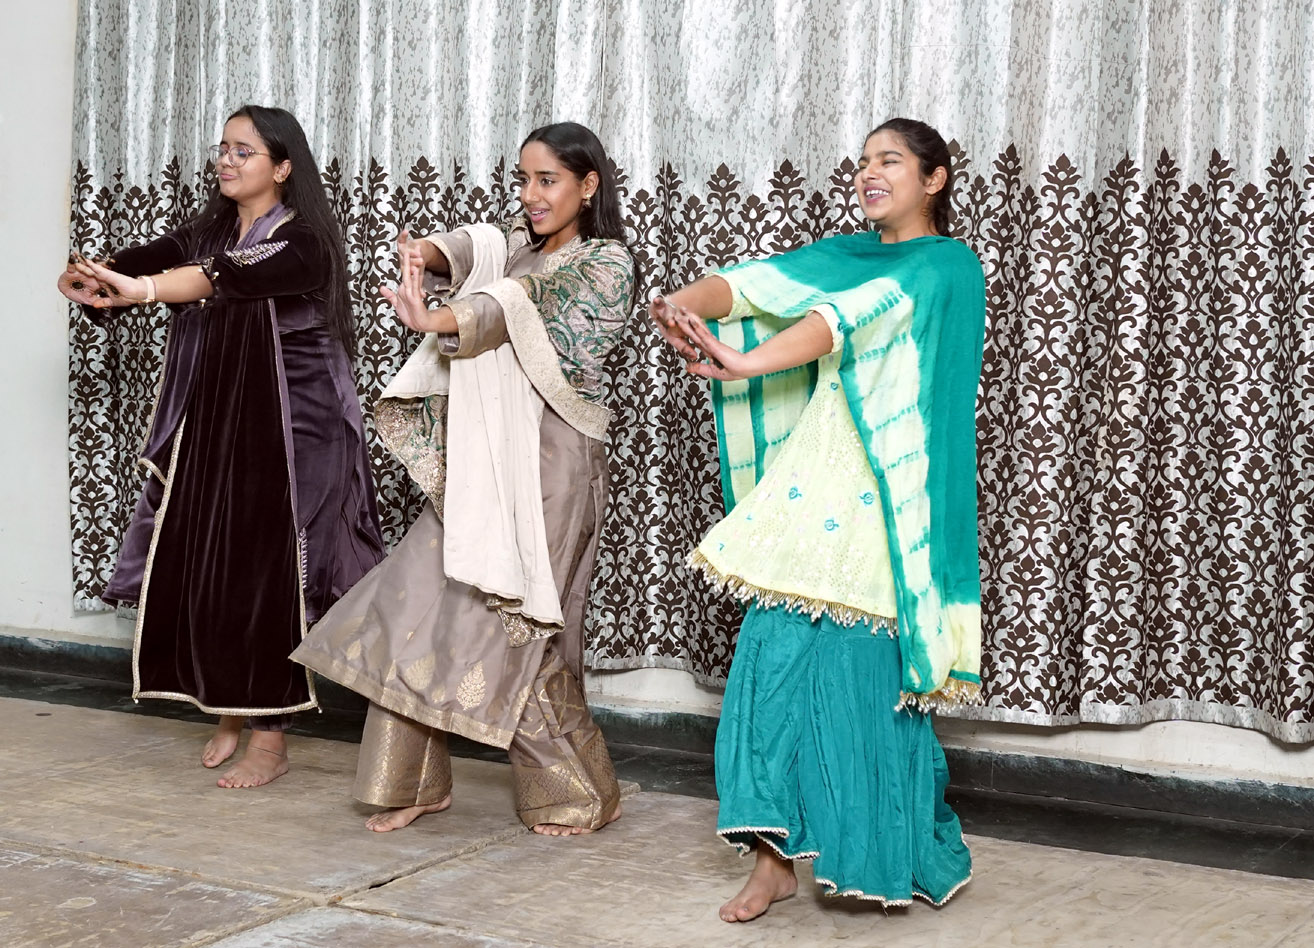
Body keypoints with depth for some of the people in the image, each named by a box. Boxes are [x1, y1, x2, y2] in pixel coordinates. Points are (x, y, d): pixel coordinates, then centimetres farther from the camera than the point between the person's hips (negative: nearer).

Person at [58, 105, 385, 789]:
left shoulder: (303, 242, -9)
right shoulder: (205, 234, 12)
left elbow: (239, 277, -29)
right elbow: (138, 262, -5)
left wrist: (145, 289, -43)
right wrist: (90, 277, -28)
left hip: (283, 432, -6)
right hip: (206, 432, 6)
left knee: (265, 576, -5)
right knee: (200, 571, 5)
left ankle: (269, 737, 5)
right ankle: (229, 713, 22)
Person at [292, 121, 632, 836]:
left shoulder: (605, 264, -6)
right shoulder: (516, 247, 17)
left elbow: (521, 303, -24)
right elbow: (468, 248, -4)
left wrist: (432, 319, -40)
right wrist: (424, 255, -28)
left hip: (549, 465, -7)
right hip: (481, 459, 7)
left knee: (515, 626, -4)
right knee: (414, 601, 2)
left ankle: (578, 796, 14)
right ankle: (417, 783, 15)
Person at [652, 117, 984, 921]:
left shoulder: (947, 266, -2)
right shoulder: (847, 254, 18)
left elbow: (850, 317, -20)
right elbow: (758, 281, 1)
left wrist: (745, 364, -33)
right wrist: (685, 301, -21)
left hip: (883, 494, -6)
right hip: (813, 481, 6)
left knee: (866, 670, -3)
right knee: (779, 655, -2)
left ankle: (900, 859, 15)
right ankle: (778, 854, 4)